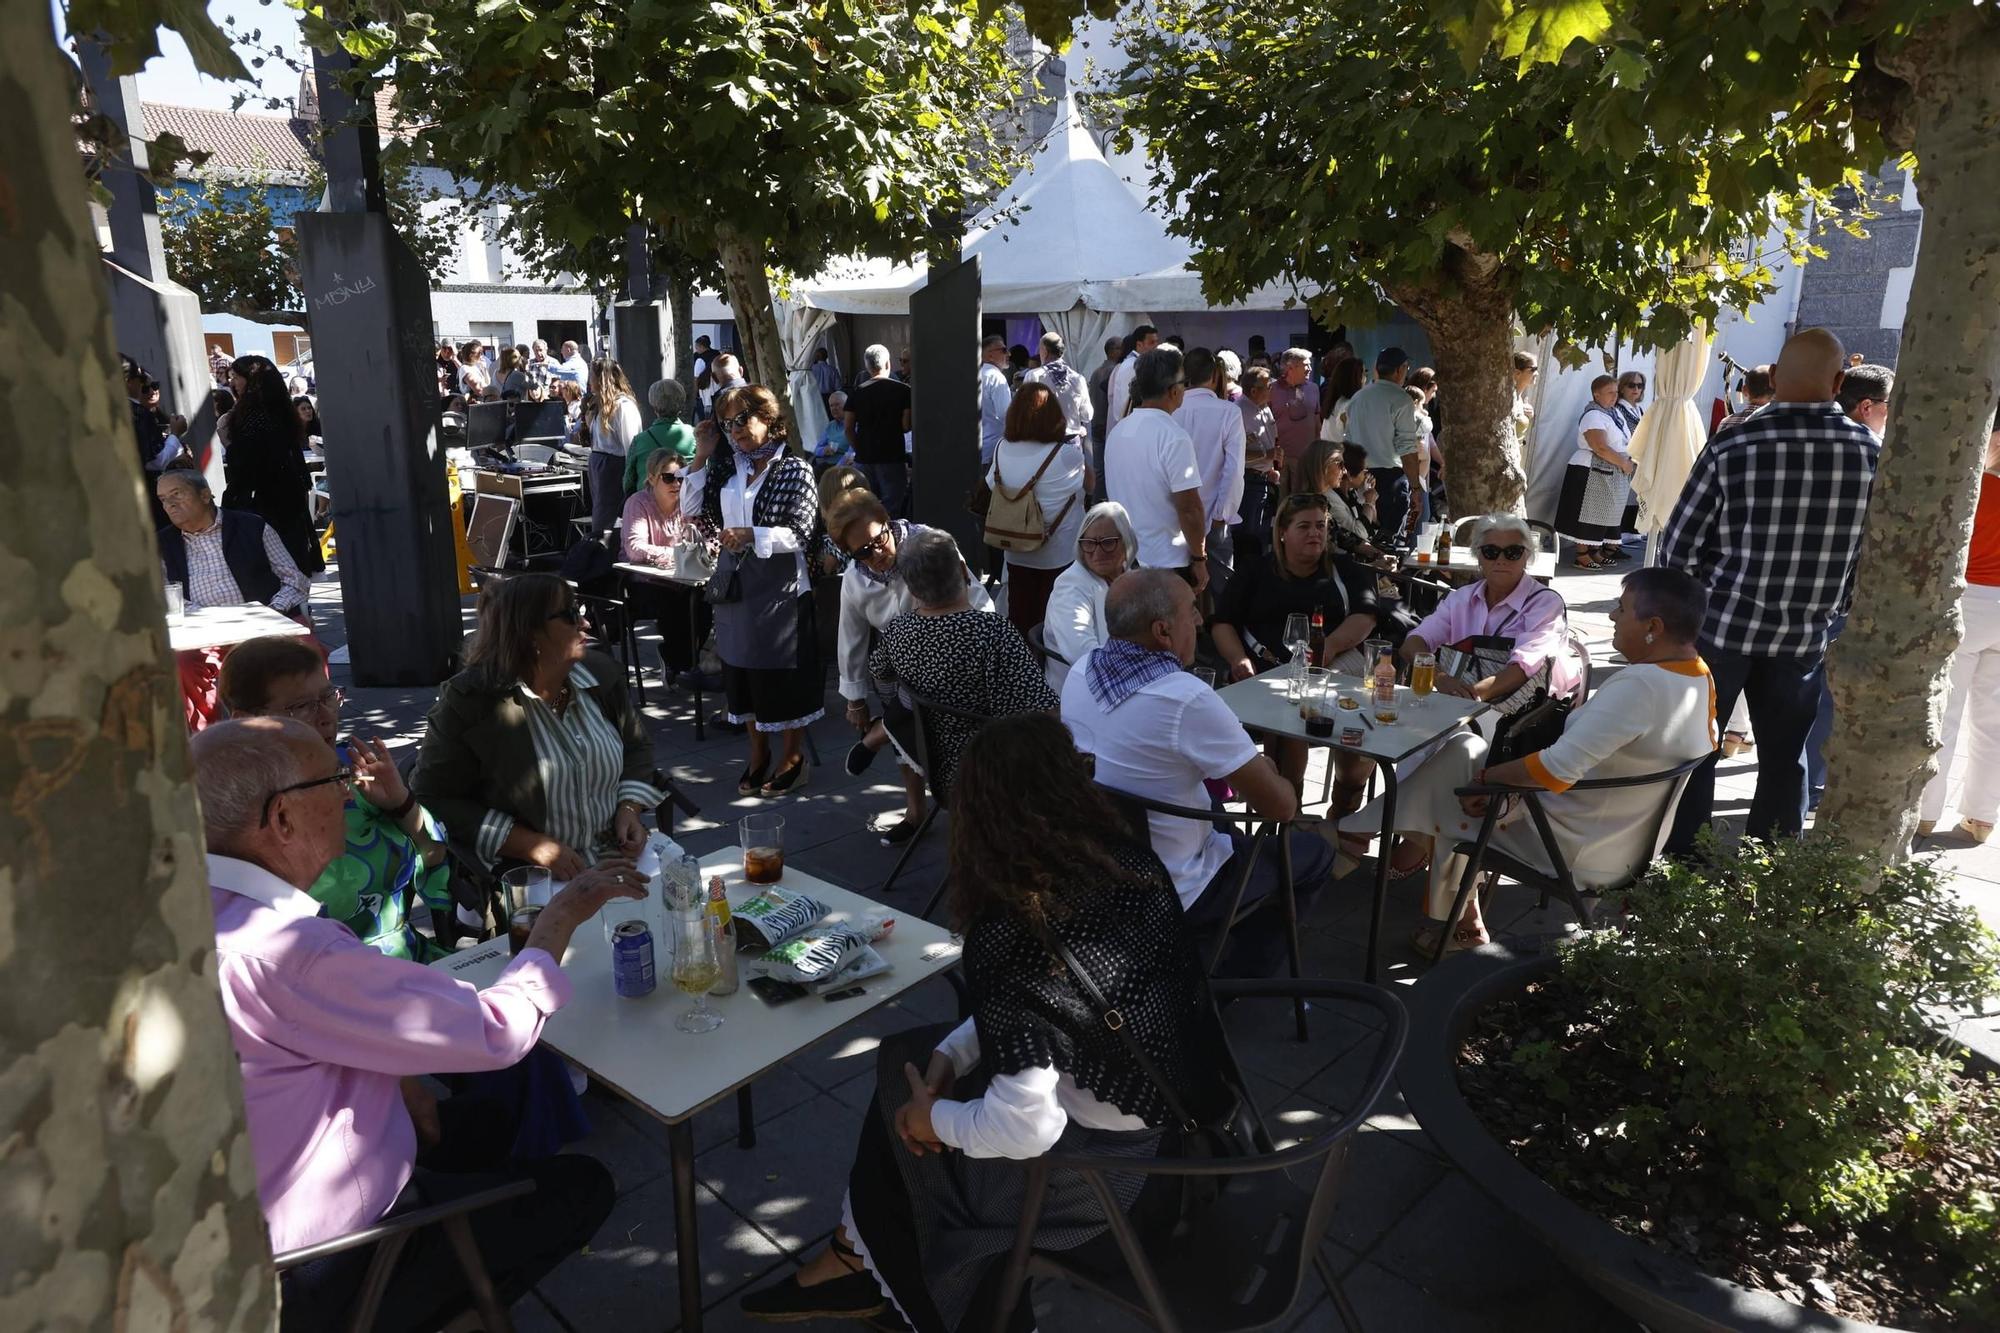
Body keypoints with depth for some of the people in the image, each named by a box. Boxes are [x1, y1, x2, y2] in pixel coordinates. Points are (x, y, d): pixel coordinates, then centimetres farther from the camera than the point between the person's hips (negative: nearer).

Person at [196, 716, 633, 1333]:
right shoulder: (284, 950, -35)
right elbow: (498, 1031, -27)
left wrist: (394, 1074, -1)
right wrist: (561, 917, -13)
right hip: (314, 1279, -9)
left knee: (486, 1121, 24)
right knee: (583, 1185, 5)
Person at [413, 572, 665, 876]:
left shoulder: (601, 672, 5)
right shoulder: (468, 701, -11)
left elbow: (637, 746, 19)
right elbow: (434, 800, -8)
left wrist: (629, 809, 0)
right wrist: (533, 846, -16)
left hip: (620, 857, 5)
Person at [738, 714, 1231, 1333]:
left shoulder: (1009, 931, -28)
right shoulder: (1136, 865, -5)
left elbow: (1024, 1128, -27)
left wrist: (934, 1119, -8)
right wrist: (949, 1054, 0)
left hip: (1111, 1162, -7)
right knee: (905, 1062, 18)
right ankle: (856, 1258, 34)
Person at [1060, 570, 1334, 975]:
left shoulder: (1080, 672, -8)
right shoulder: (1186, 699, -31)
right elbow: (1281, 806, -21)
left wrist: (1251, 769, 8)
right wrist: (1268, 775, 2)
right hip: (1167, 893, -7)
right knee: (1313, 853, 15)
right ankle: (1238, 979, 26)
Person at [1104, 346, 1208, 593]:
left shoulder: (1117, 431, 5)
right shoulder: (1173, 437, -18)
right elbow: (1189, 507, -20)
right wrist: (1199, 559, -9)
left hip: (1123, 557, 7)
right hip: (1166, 563, -7)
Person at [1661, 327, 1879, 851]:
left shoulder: (1734, 445, -15)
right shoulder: (1874, 453, -5)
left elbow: (1678, 547, -10)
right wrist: (1832, 607, 20)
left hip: (1722, 624, -2)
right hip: (1805, 634, 3)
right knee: (1785, 761, 15)